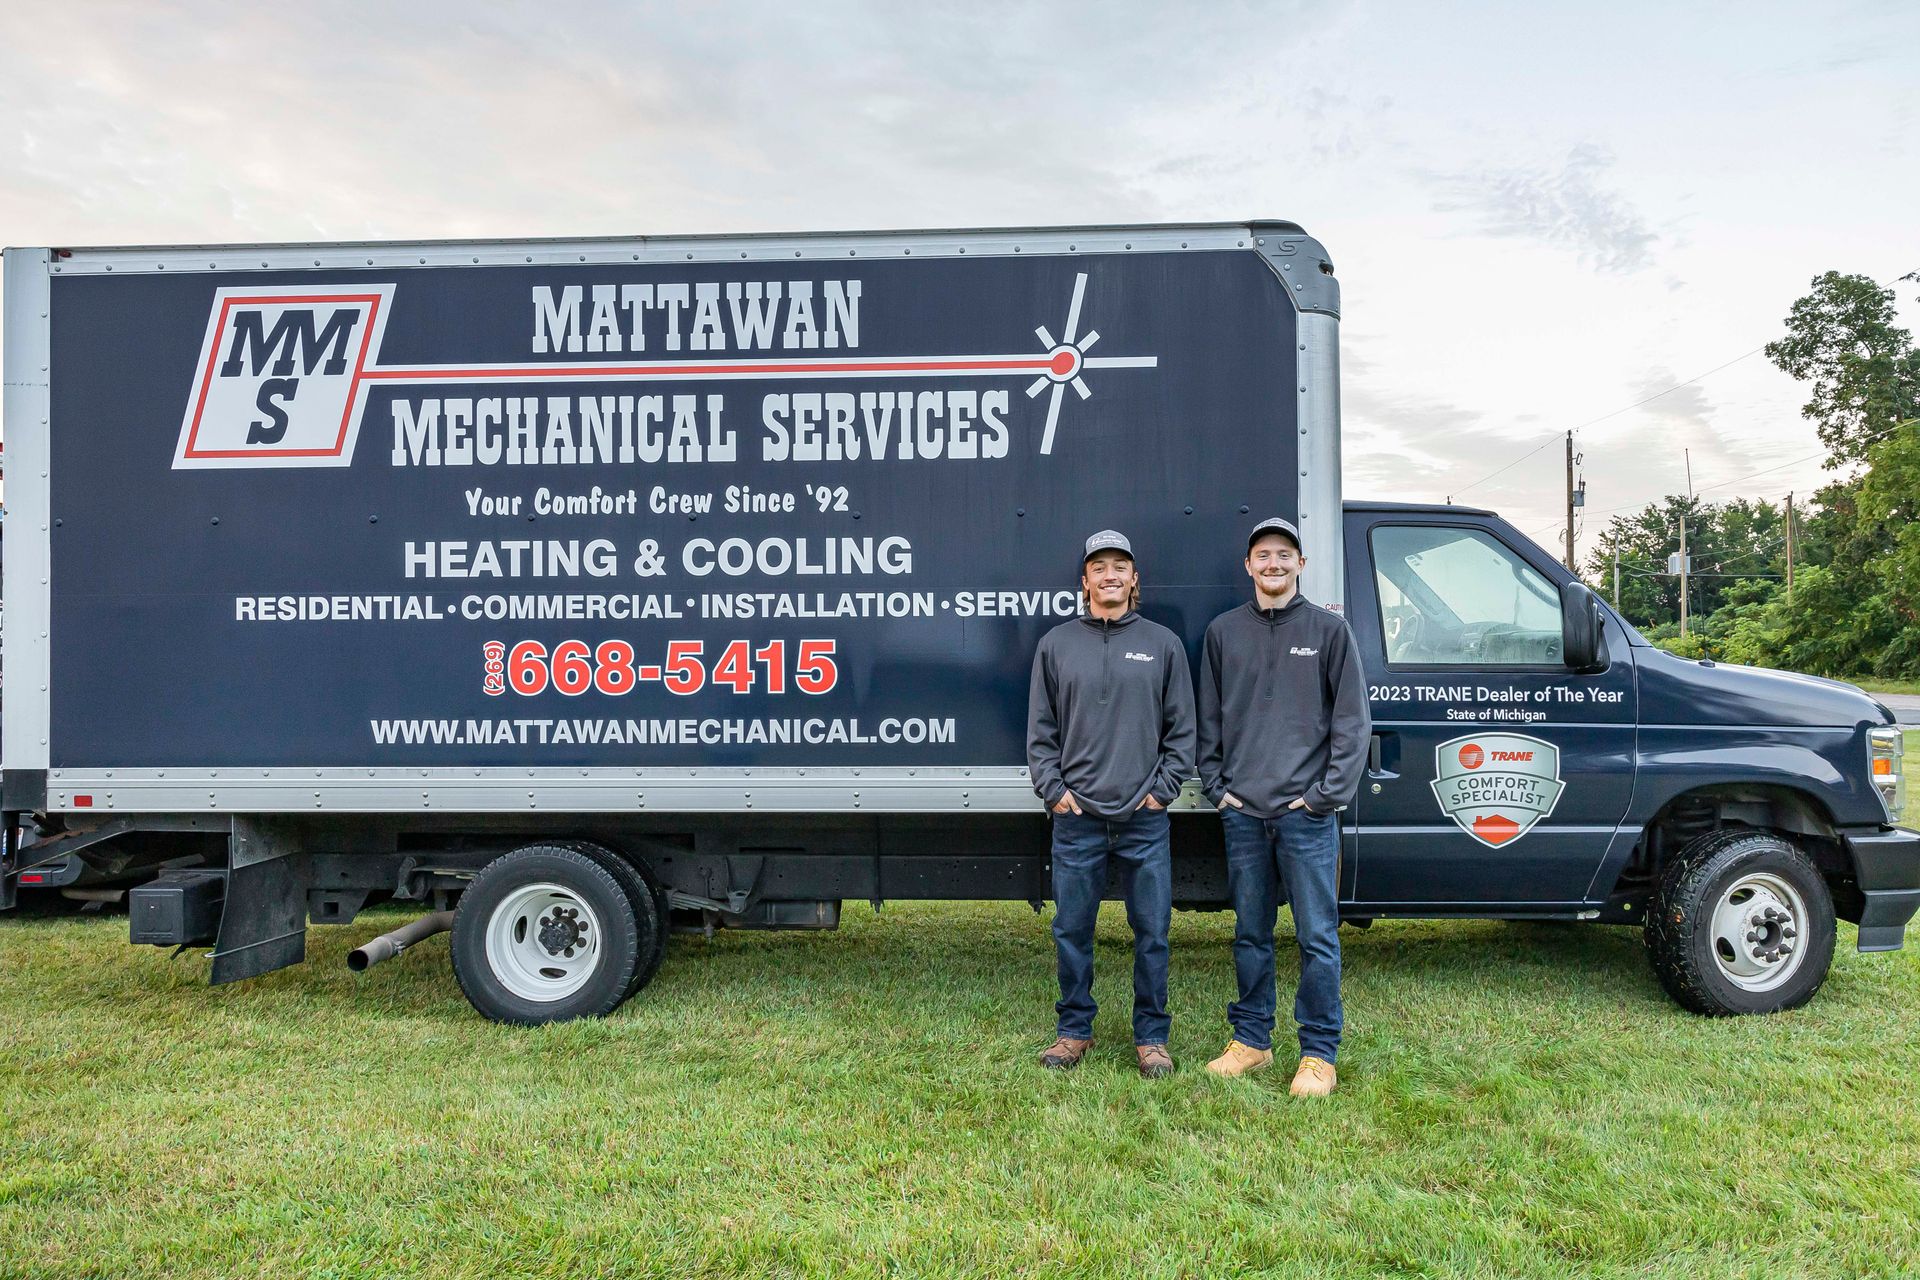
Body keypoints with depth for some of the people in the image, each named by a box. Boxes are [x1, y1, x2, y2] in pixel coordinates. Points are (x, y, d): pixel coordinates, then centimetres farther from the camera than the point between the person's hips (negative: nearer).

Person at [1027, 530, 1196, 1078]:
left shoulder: (1162, 643, 7)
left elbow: (1182, 728, 8)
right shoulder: (1056, 644, 8)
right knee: (1072, 930, 7)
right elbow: (1040, 730, 9)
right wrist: (1053, 788, -1)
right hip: (1076, 817, 1)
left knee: (1152, 932, 5)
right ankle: (1074, 1030, 23)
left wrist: (1162, 788, -1)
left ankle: (1151, 1036, 20)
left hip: (1145, 818, 0)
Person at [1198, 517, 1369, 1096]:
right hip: (1243, 812, 3)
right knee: (1250, 933, 11)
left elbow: (1351, 720, 1)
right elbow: (1209, 719, 14)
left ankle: (1319, 1054, 12)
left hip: (1307, 813, -3)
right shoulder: (1224, 631, 9)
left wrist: (1329, 793, -6)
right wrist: (1217, 785, 5)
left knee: (1318, 936, 1)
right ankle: (1251, 1040, 24)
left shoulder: (1329, 629, 2)